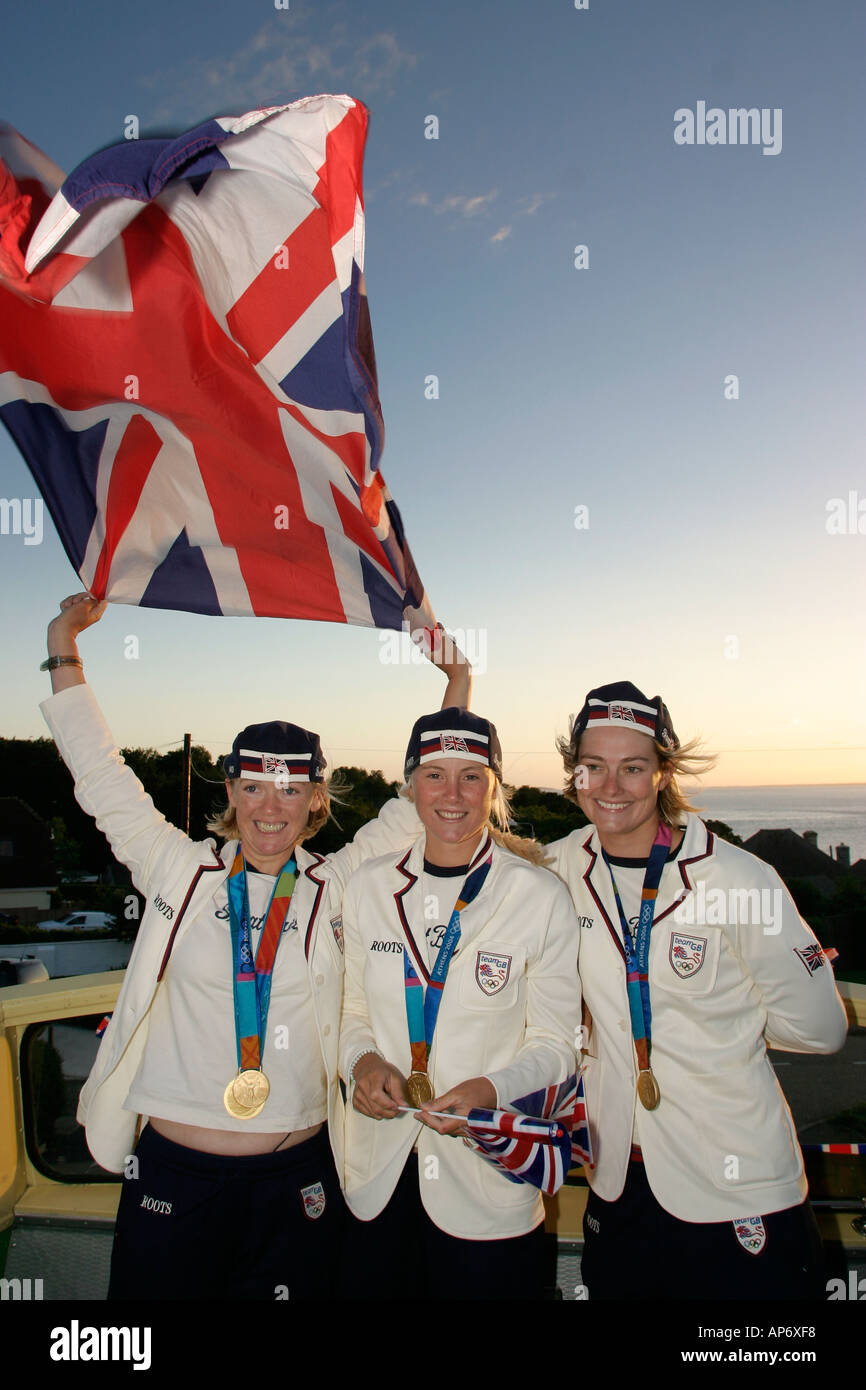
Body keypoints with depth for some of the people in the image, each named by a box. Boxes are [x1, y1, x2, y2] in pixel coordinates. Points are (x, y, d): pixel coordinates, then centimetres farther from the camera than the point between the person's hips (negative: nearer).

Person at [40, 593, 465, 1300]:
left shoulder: (335, 886, 0)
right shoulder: (180, 870, 0)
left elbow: (417, 809, 3)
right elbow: (103, 778, 2)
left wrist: (456, 698, -1)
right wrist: (64, 652, 3)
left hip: (296, 1177, 0)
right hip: (172, 1169, 0)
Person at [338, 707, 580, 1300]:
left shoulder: (541, 896, -10)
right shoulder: (369, 886, -1)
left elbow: (556, 1044, -5)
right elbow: (353, 1008, 9)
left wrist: (489, 1089, -22)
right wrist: (363, 1060, -11)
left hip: (488, 1179, -3)